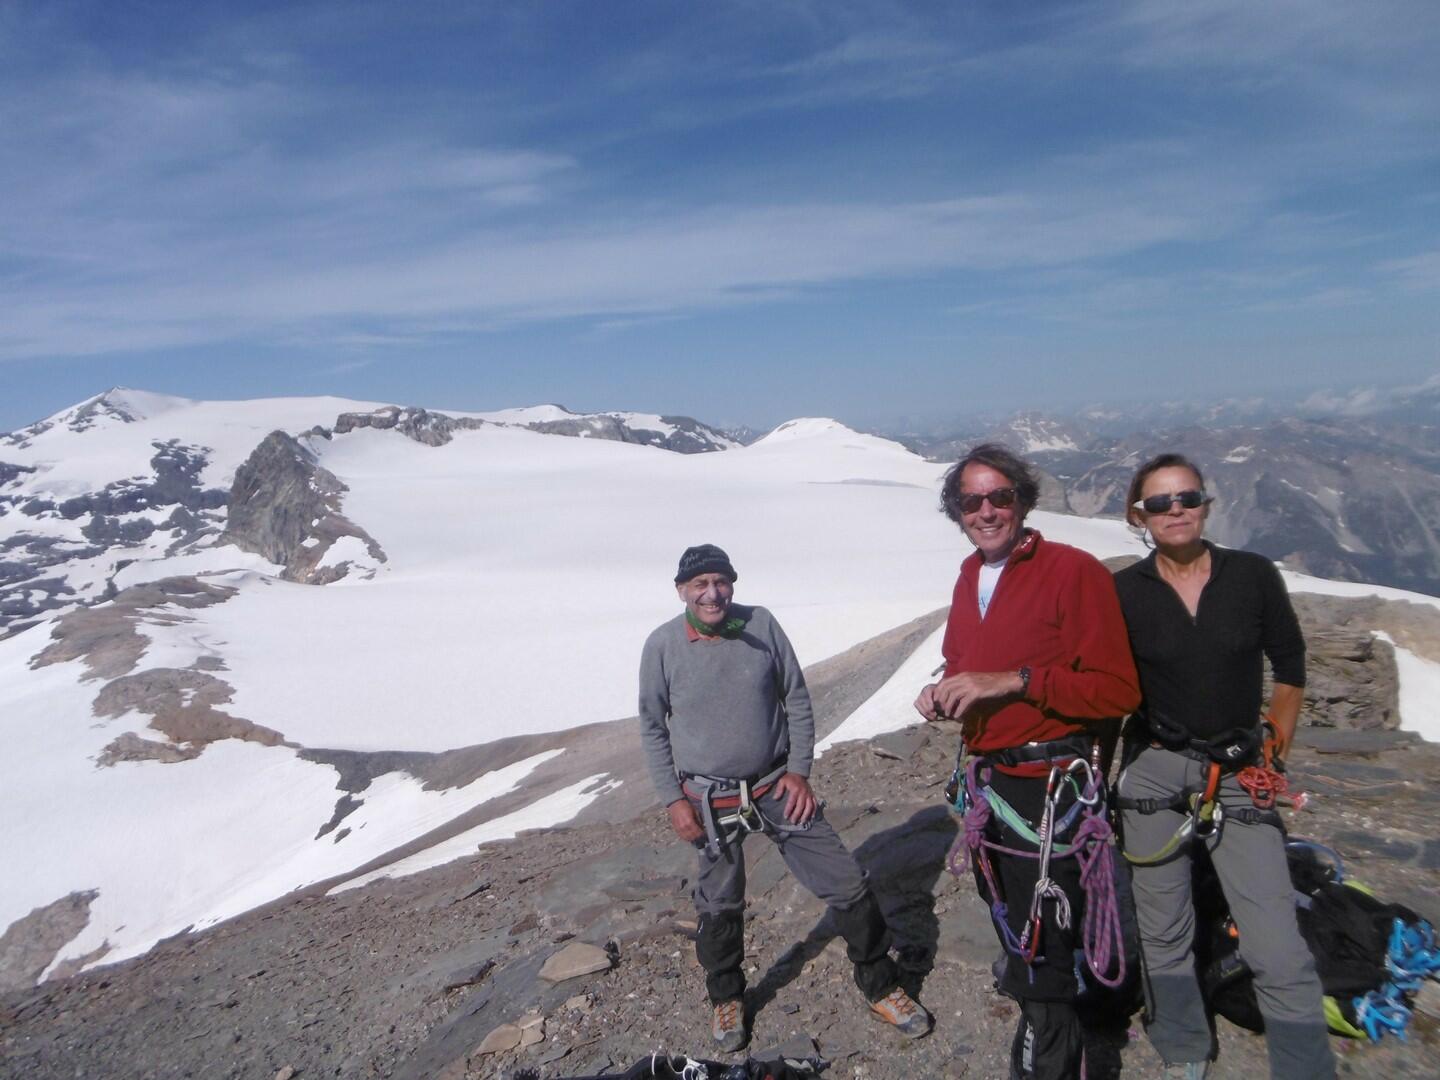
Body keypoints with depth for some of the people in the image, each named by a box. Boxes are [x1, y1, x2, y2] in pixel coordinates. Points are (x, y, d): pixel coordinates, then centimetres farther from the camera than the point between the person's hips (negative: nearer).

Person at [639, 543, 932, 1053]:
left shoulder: (762, 625, -8)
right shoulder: (662, 645, -10)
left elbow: (797, 701, 1)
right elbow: (652, 729, 0)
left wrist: (798, 770, -4)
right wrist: (673, 800, -3)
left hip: (778, 785, 1)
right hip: (709, 799, -1)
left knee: (848, 885, 3)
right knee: (720, 906, 15)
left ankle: (880, 986, 26)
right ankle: (725, 997, 41)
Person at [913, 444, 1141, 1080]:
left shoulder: (1074, 571, -15)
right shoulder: (970, 577, 9)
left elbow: (1118, 691, -20)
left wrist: (1015, 681, -26)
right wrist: (944, 693, 0)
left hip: (1048, 792, -8)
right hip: (988, 782, 8)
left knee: (1041, 962, -3)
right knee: (1012, 933, 26)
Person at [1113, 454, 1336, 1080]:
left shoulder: (1253, 576, -2)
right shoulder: (1123, 592, -4)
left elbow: (1290, 669, 7)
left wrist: (1274, 756, 5)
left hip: (1239, 775, 0)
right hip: (1153, 771, 0)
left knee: (1278, 949, -8)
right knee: (1162, 935, 11)